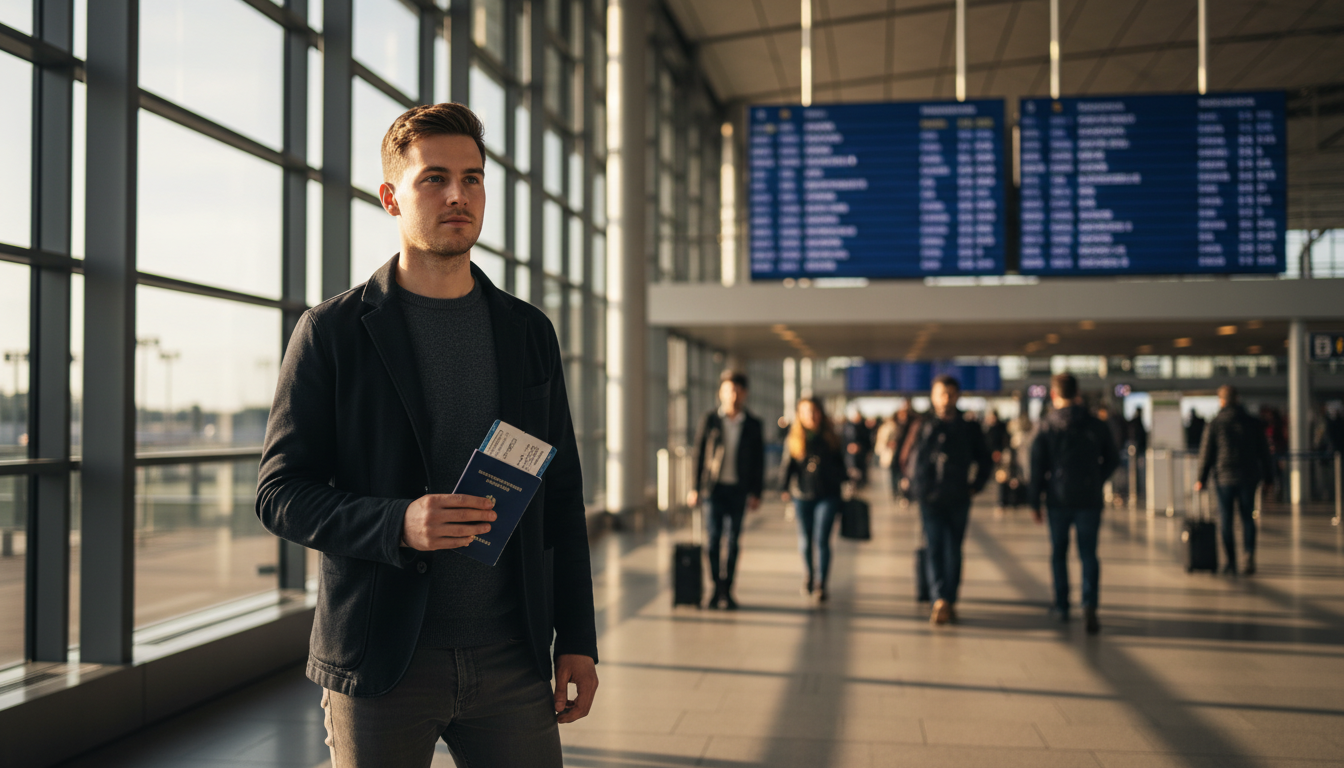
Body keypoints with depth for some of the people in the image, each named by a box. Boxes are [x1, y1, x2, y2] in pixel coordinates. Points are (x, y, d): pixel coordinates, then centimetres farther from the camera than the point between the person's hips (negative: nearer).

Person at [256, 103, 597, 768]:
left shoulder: (529, 332, 9)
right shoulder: (332, 331, -1)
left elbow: (561, 493, 10)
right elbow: (279, 494, -3)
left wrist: (577, 638, 5)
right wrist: (398, 525, -21)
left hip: (510, 658, 3)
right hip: (380, 662, -2)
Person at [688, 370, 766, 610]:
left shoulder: (753, 424, 5)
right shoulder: (709, 420, 4)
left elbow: (759, 462, 7)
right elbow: (699, 454, 5)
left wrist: (756, 493, 1)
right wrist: (695, 488, 0)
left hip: (739, 490, 1)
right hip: (714, 488, -1)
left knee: (733, 541, 4)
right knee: (713, 539, -4)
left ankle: (728, 590, 13)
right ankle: (716, 588, 7)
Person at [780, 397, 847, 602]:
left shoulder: (830, 437, 5)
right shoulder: (793, 439, 4)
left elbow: (840, 464, 11)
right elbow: (788, 465, 1)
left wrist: (843, 485, 4)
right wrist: (785, 488, -10)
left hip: (828, 496, -1)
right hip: (803, 496, 1)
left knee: (822, 540, -8)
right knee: (805, 540, 9)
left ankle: (821, 585, -3)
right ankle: (810, 575, 35)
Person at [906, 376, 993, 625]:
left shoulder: (969, 428, 5)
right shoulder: (924, 425, -1)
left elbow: (985, 461, 14)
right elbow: (913, 459, -5)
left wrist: (976, 485, 9)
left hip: (959, 500, 2)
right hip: (931, 499, -2)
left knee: (953, 552, 5)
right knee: (935, 550, -8)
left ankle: (949, 601, 12)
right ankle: (940, 600, -14)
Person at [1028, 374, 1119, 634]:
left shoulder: (1047, 426, -6)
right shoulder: (1097, 425, 1)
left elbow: (1037, 466, -6)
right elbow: (1112, 459, 10)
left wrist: (1034, 502, 0)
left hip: (1058, 499, -1)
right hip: (1090, 500, 1)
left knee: (1059, 553, 14)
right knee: (1088, 554, 4)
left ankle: (1062, 605, 19)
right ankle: (1089, 604, -14)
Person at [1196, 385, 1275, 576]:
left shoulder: (1215, 424, -4)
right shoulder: (1253, 423, 5)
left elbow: (1206, 453, -3)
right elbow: (1264, 451, 9)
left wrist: (1201, 479, 3)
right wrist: (1268, 475, 17)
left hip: (1224, 477, -2)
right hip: (1248, 477, 2)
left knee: (1225, 521, 5)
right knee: (1247, 517, 11)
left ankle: (1231, 563, 6)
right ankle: (1250, 556, -6)